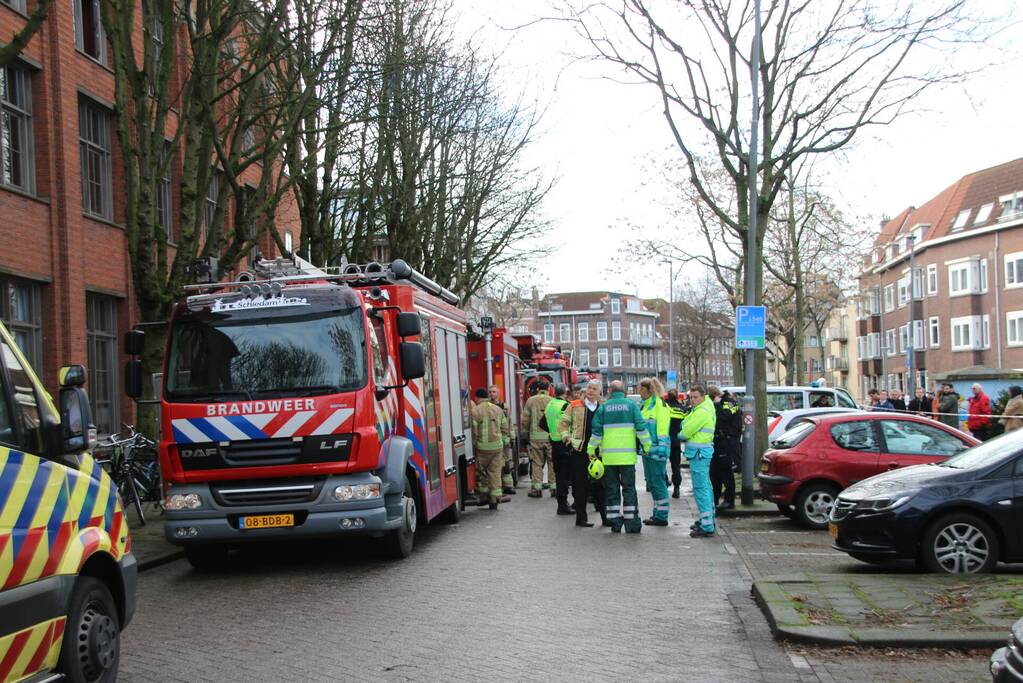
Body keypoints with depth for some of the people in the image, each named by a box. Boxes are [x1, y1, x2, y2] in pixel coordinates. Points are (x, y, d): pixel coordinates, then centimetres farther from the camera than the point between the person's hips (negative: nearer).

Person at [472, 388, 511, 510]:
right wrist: (505, 443, 18)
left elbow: (473, 432, -11)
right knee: (495, 472, 8)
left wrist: (473, 445, 0)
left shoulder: (475, 411, -8)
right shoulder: (498, 409, 9)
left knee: (481, 472, 13)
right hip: (497, 446, 4)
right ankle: (494, 499, 6)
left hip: (482, 446, -4)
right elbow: (505, 429, 11)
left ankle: (484, 496, 16)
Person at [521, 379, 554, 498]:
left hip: (535, 437, 1)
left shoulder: (530, 401, 0)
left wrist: (526, 432, 18)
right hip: (551, 436, -1)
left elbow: (525, 420, 3)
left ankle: (537, 488, 5)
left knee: (537, 463, 6)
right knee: (552, 462, 9)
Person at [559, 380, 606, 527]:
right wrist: (567, 437, -10)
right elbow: (563, 425, 6)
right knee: (581, 485, 2)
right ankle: (581, 517, 10)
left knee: (600, 485, 5)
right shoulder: (574, 406, 3)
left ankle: (605, 517, 12)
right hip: (580, 451, -2)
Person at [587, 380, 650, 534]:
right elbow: (641, 427, -3)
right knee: (629, 488, 5)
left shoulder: (603, 407, 2)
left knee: (611, 489, 9)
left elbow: (597, 431, 2)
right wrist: (647, 445, 7)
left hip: (608, 455, 1)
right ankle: (631, 523, 2)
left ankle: (614, 522, 9)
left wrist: (591, 449, 10)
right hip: (628, 455, -1)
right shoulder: (631, 405, 0)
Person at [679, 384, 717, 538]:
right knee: (705, 487, 17)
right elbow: (685, 424, 19)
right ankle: (708, 519, 27)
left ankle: (707, 527, -13)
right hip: (703, 451, 11)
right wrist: (685, 434, 2)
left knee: (701, 489, -11)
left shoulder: (702, 412, -16)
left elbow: (686, 431, -14)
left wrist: (680, 435, 6)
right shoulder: (706, 407, 17)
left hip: (699, 452, -11)